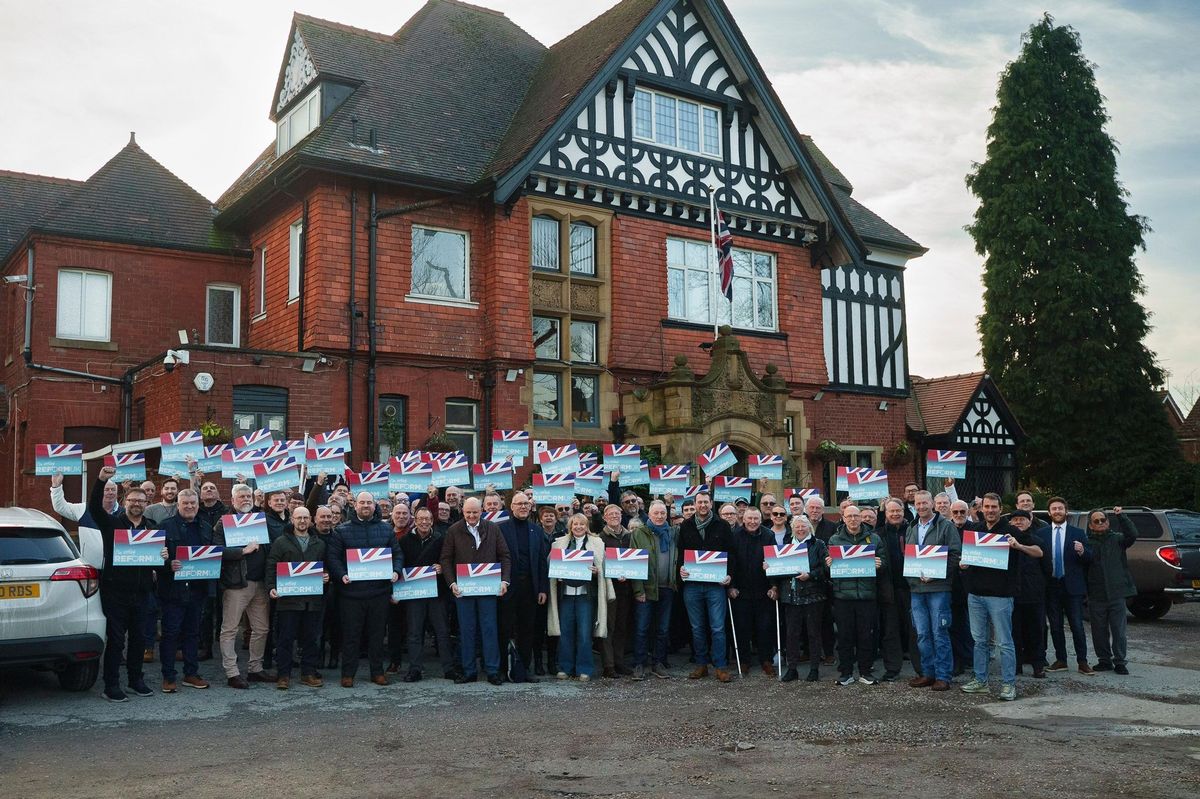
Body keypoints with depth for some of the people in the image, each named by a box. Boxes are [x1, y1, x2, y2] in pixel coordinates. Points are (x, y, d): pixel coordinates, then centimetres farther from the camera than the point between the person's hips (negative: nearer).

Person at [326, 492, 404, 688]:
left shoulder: (386, 528, 10)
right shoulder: (342, 530, 4)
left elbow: (397, 553, 12)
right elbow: (332, 556, -1)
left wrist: (396, 571, -6)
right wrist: (342, 575, -16)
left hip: (380, 590, 2)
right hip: (352, 591, -2)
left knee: (377, 634, 8)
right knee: (351, 634, 2)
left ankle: (377, 671, 19)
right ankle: (348, 673, 12)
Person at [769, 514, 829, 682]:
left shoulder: (818, 545, 2)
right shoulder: (786, 545, 14)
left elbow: (826, 568, -6)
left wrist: (810, 575, -16)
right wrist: (775, 586, 6)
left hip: (812, 596, -3)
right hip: (791, 596, 3)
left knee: (814, 632, 3)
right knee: (792, 633, 3)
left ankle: (814, 669, 12)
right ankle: (792, 669, 10)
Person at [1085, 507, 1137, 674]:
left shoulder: (1117, 539, 6)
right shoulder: (1087, 543, 4)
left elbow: (1132, 535, -13)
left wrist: (1120, 517, -18)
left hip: (1116, 593, -1)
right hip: (1096, 596, 1)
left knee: (1118, 630, 1)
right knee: (1099, 631, 8)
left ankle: (1119, 662, 10)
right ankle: (1105, 660, 20)